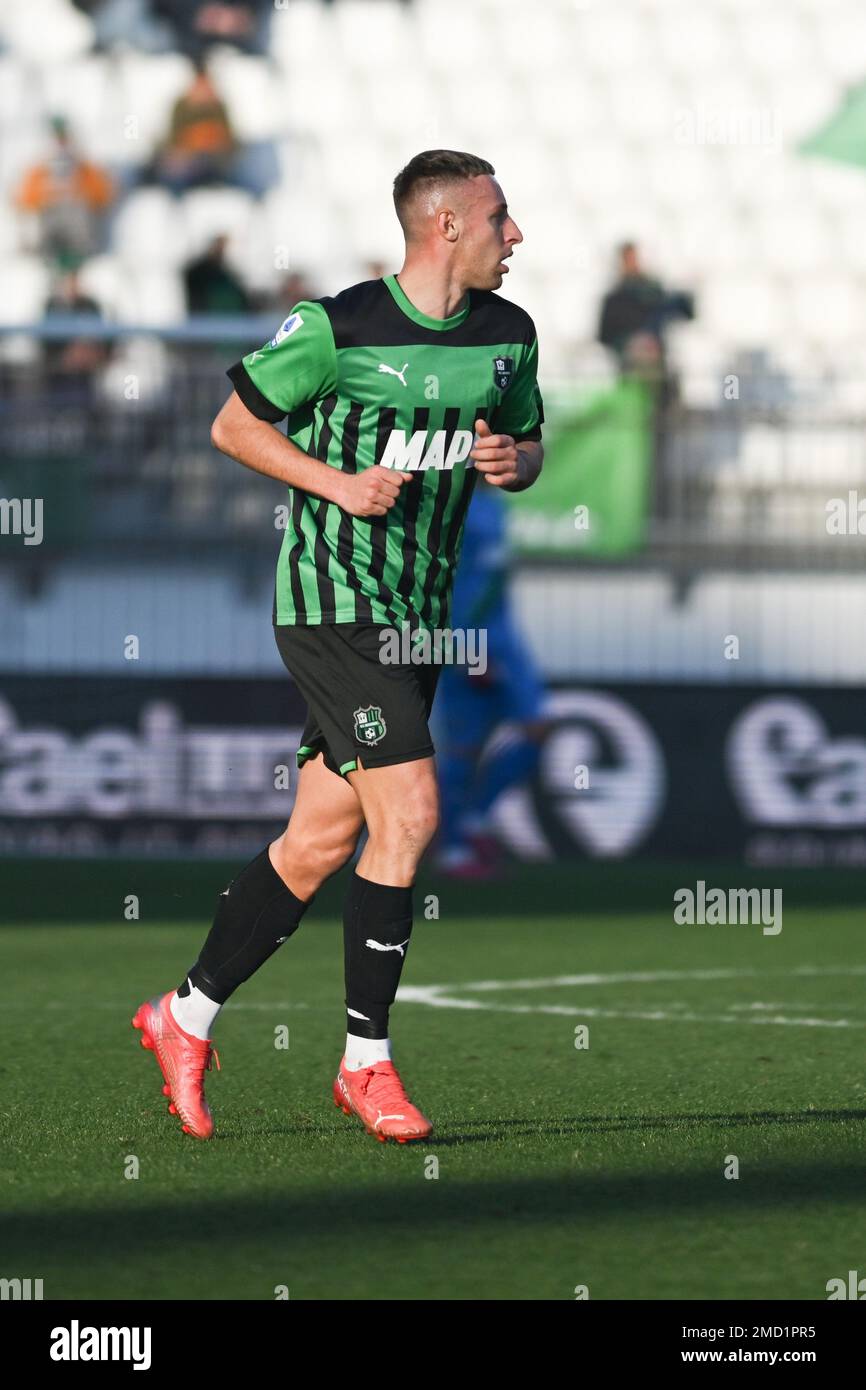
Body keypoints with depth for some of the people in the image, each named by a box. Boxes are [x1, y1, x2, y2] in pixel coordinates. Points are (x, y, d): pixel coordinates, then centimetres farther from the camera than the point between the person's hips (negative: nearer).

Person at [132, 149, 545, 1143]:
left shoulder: (508, 334, 7)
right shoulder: (336, 326, -11)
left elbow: (527, 443, 21)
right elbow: (233, 425, -2)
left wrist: (512, 461, -3)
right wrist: (335, 481, -15)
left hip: (416, 612, 7)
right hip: (332, 603, -7)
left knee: (321, 841, 8)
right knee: (409, 814, -16)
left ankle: (185, 1018, 22)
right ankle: (366, 1063, -5)